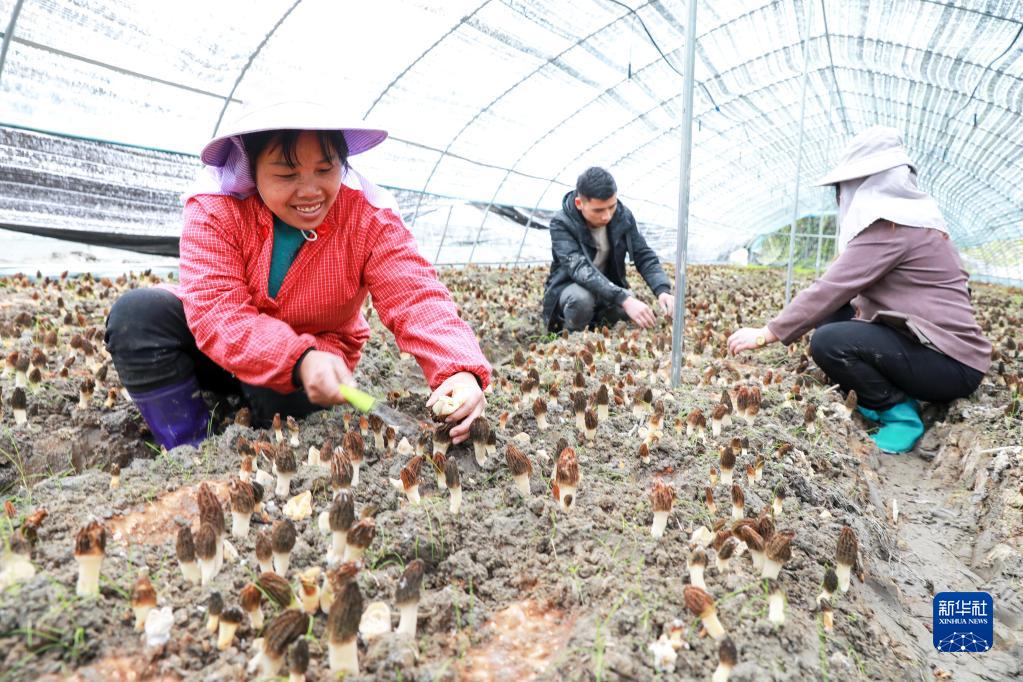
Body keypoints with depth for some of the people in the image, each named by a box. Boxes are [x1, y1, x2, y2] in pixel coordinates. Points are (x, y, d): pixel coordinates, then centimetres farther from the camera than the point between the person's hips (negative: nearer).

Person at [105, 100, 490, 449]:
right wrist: (298, 359, -47)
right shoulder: (214, 211, -20)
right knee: (138, 313, -23)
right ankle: (187, 447, -10)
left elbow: (416, 299, -30)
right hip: (220, 352, 2)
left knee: (283, 393, -36)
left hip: (315, 360, -1)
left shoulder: (370, 219, -19)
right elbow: (216, 310, -30)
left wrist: (460, 370, -50)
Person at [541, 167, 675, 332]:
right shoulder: (561, 224, -24)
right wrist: (624, 299, -50)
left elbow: (645, 256, -7)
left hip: (609, 286, 4)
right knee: (581, 299, -38)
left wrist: (663, 290, -28)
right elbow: (579, 268, -38)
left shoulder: (623, 216, -10)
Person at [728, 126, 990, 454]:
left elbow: (832, 289, -21)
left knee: (828, 342, -24)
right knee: (833, 315, 10)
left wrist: (768, 334, -18)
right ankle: (891, 396, 8)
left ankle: (899, 414, -6)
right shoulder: (908, 214, 13)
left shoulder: (891, 226, -18)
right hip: (929, 342, 10)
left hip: (951, 365, -10)